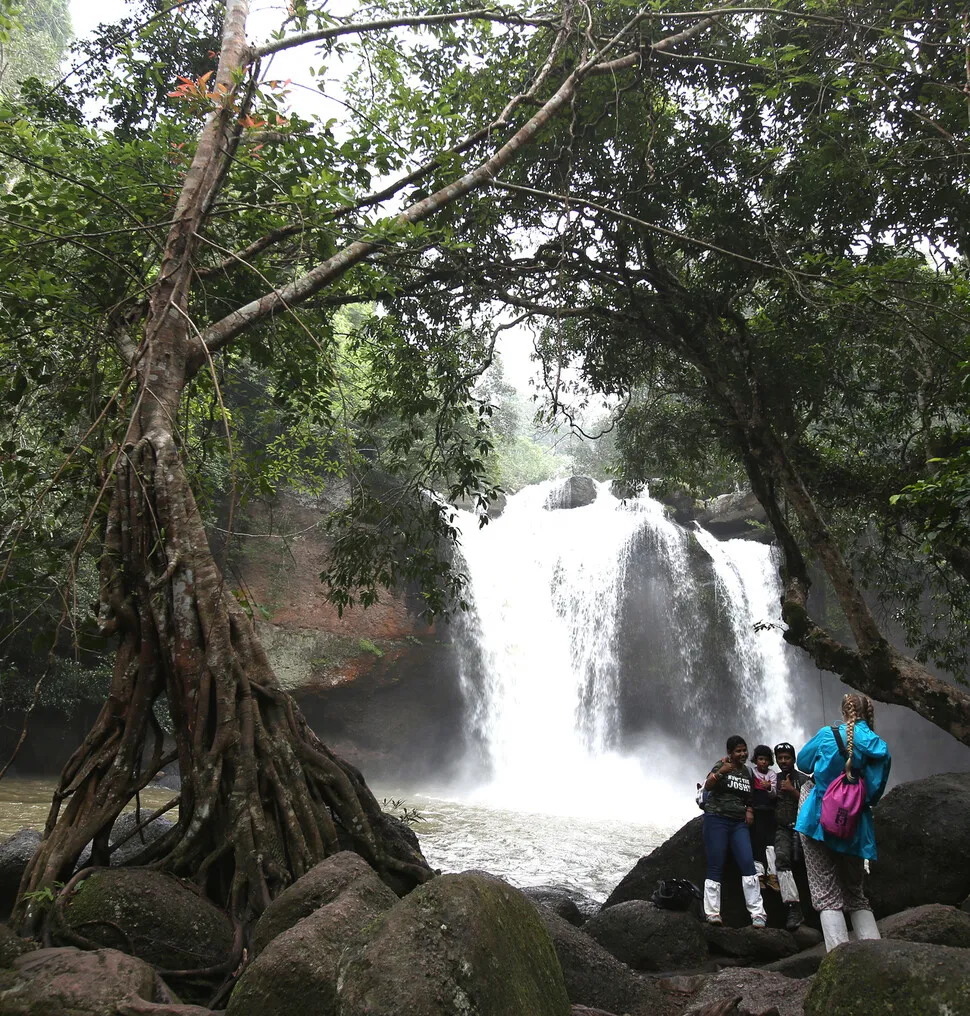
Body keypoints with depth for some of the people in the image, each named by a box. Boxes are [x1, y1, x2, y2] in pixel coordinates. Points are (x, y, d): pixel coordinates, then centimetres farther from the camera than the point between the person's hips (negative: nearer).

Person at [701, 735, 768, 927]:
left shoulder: (748, 772, 13)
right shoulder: (722, 765, -4)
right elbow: (707, 786, -17)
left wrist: (749, 810, 6)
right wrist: (721, 771, -34)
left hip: (739, 823, 5)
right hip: (717, 820, -5)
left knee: (748, 864, -8)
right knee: (715, 867, -4)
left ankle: (757, 913, -5)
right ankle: (712, 912, 1)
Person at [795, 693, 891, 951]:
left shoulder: (828, 735, -2)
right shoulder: (880, 747, 3)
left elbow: (803, 762, 13)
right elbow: (875, 792, 8)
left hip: (820, 820, -4)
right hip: (856, 827, 4)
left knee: (827, 895, -3)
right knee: (855, 894, 19)